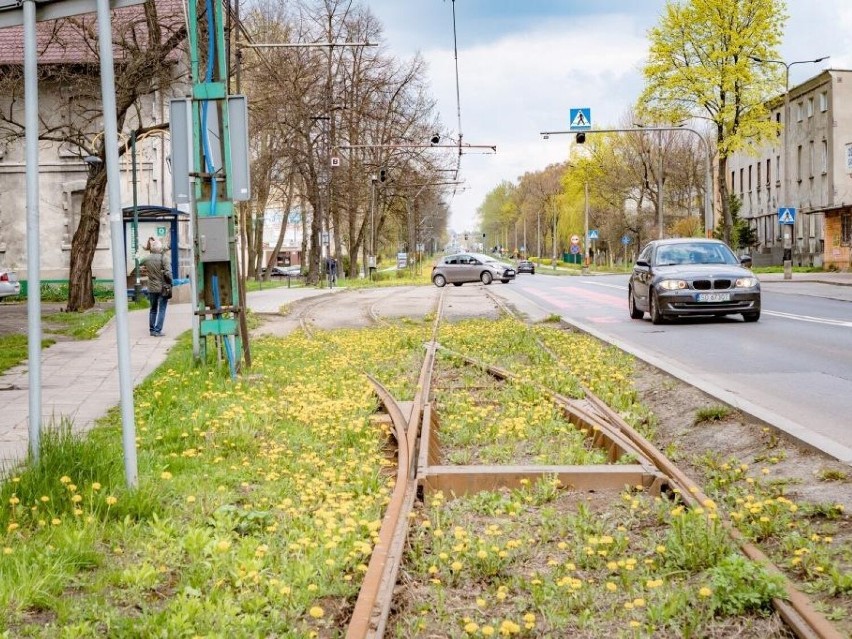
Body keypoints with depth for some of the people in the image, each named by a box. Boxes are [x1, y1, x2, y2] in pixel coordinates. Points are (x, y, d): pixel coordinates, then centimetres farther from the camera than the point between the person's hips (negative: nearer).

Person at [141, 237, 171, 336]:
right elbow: (168, 272, -16)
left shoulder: (146, 259, -2)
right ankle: (157, 330, -2)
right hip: (162, 288, -4)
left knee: (153, 309, 17)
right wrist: (169, 283, -2)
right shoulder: (163, 258, -12)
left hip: (151, 288, 4)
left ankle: (152, 330, 21)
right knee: (161, 310, 3)